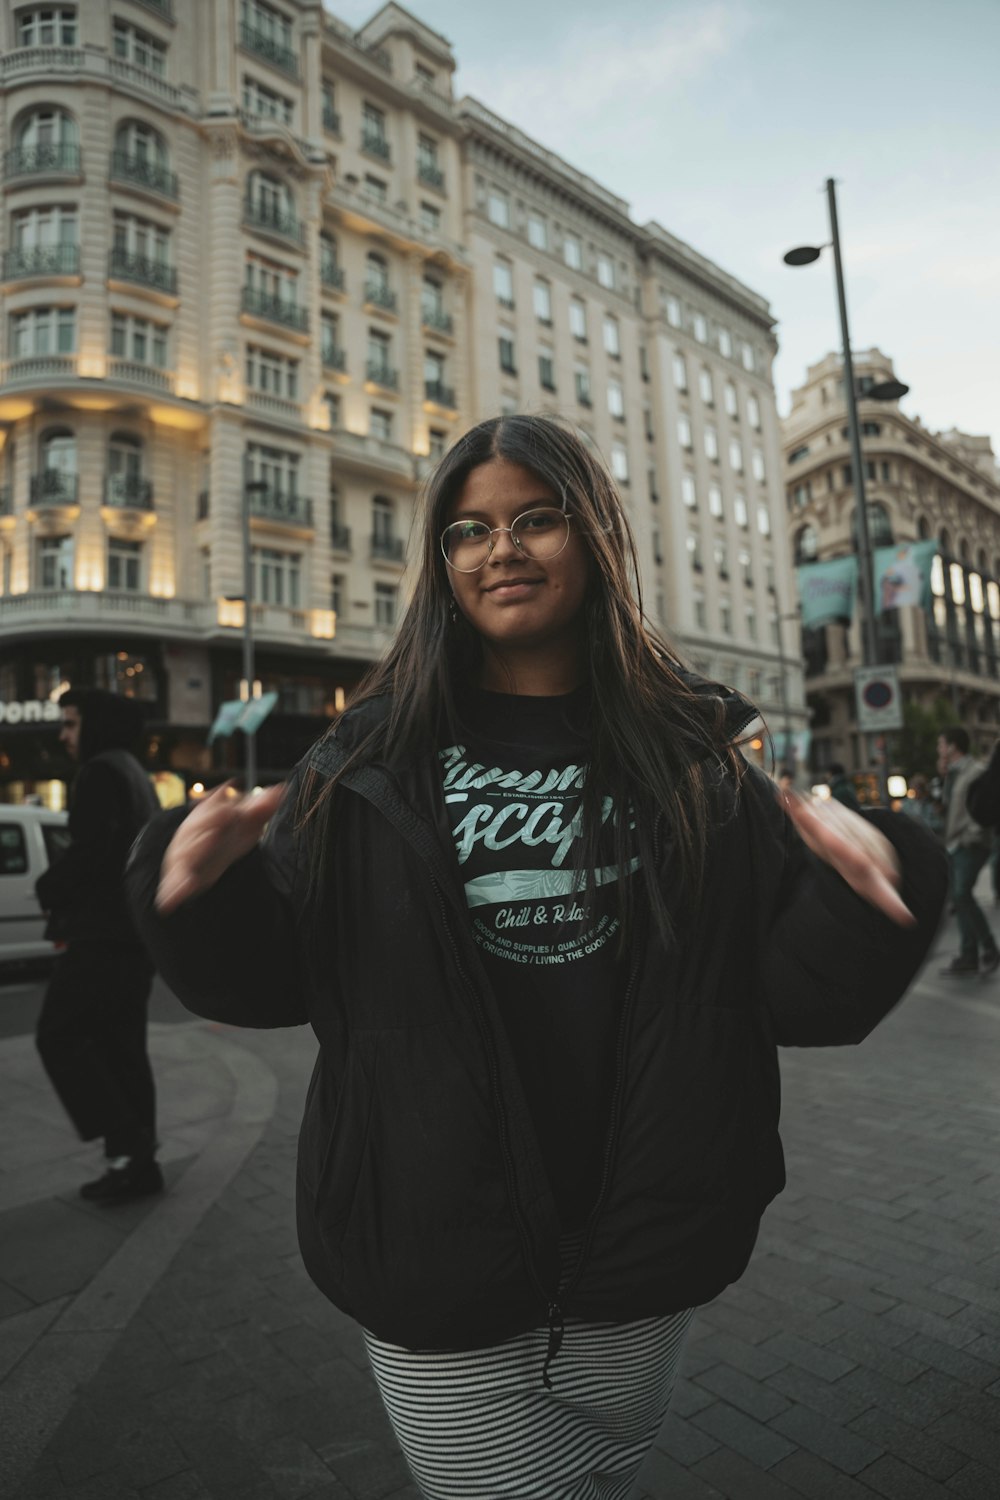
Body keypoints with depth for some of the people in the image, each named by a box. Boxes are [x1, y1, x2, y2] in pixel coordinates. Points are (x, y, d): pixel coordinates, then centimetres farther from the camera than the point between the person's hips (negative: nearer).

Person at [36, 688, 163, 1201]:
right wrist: (69, 904, 15)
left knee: (59, 1035, -4)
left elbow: (90, 851, -22)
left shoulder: (100, 772, -11)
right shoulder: (133, 773, 21)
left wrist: (48, 889, -4)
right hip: (136, 933, 10)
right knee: (120, 1045, 12)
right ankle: (136, 1160, 16)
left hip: (106, 935, -10)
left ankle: (127, 1144, -7)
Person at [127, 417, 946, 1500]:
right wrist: (195, 886, -22)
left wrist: (881, 885, -27)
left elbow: (797, 989, -7)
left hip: (641, 1263, 2)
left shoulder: (692, 755, -4)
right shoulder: (377, 758, -5)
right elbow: (269, 974, -2)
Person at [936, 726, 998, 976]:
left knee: (962, 894, -18)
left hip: (970, 845, -9)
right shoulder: (953, 774, 16)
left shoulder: (975, 771, -10)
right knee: (960, 898, 7)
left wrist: (971, 836, -19)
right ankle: (969, 957, 11)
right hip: (954, 845, 9)